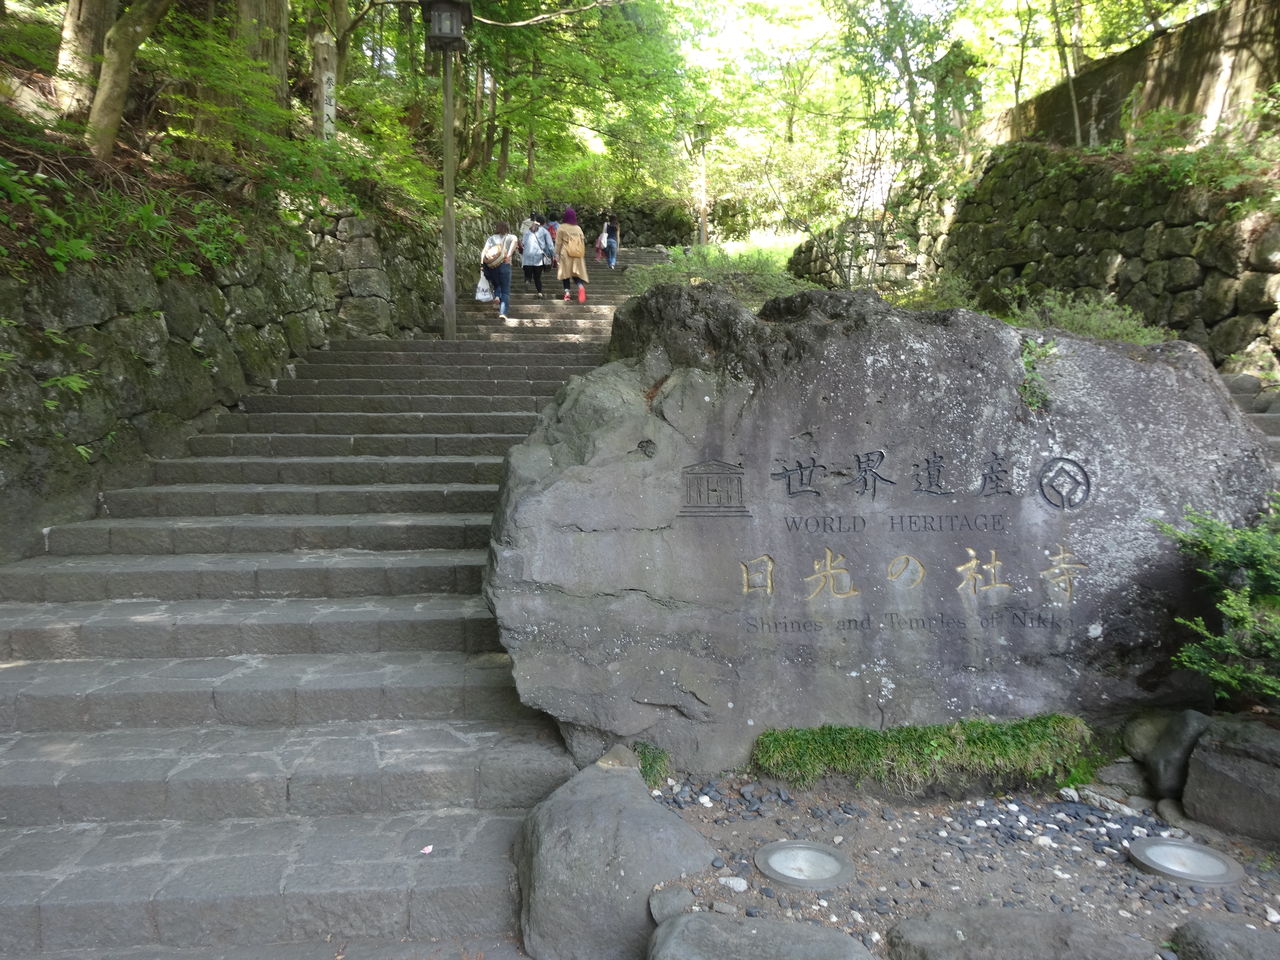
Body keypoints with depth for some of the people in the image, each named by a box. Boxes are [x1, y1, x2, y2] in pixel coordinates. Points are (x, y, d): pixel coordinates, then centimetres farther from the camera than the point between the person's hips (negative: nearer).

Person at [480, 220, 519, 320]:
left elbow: (484, 250, 1)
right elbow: (515, 240, -13)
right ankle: (503, 312, -9)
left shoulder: (491, 239, 16)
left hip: (491, 266, 2)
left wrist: (482, 263, -6)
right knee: (505, 291, 4)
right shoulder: (510, 237, 11)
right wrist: (509, 255, -17)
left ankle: (497, 296, -4)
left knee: (496, 285, 26)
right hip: (504, 265, -2)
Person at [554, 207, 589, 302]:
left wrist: (557, 253, 2)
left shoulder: (561, 228, -4)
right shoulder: (578, 228, 7)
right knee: (576, 273, 6)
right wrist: (582, 255, 20)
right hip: (577, 255, 3)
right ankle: (581, 286, -23)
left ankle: (567, 292, 1)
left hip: (566, 253, -3)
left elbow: (558, 242, -5)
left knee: (566, 273, 7)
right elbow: (583, 241, 11)